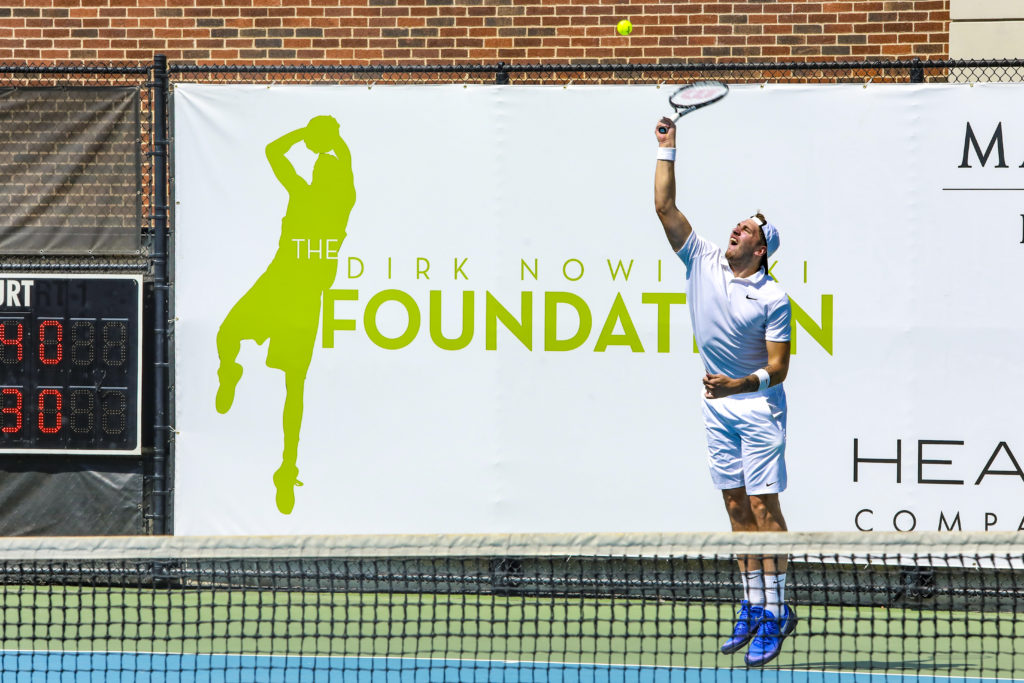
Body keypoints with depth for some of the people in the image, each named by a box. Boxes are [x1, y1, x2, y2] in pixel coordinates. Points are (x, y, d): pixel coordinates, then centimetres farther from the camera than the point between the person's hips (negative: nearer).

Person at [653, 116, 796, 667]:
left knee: (763, 506, -8)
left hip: (758, 405, -6)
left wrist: (741, 385, -28)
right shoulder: (702, 260, 3)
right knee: (737, 507, 7)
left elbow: (778, 367, -12)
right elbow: (665, 207, 1)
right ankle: (753, 606, 10)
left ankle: (775, 612, -9)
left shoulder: (772, 297, -11)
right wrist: (666, 149, -4)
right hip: (718, 404, 6)